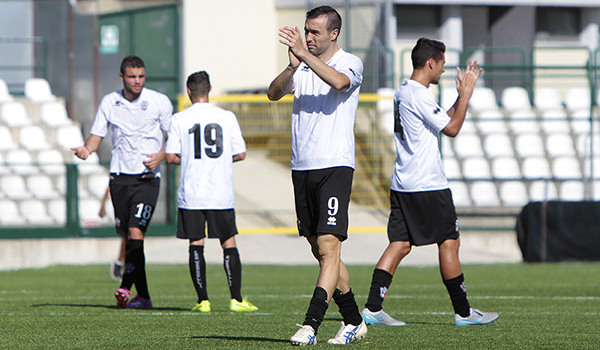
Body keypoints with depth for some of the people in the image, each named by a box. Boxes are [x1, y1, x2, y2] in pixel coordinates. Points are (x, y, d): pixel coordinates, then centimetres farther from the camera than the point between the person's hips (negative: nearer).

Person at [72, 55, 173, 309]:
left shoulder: (159, 102, -1)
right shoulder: (109, 102, 6)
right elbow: (97, 134, 10)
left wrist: (161, 155, -13)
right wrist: (86, 149, -12)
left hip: (147, 177, -3)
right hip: (119, 175, 3)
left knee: (136, 231, -18)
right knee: (128, 235, 5)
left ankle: (126, 287, -25)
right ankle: (143, 296, 13)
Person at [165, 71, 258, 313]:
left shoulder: (180, 120, -2)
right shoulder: (227, 118, 1)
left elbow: (171, 157, -4)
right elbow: (240, 154, 3)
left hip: (191, 193, -1)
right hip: (221, 193, 1)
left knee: (196, 245, 4)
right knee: (229, 243, 7)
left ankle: (203, 300, 0)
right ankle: (236, 299, 2)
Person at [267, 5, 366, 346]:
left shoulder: (351, 63, -2)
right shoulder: (303, 65, 13)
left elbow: (339, 81, -25)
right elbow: (273, 93, -3)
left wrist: (305, 54, -29)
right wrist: (293, 66, -20)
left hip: (335, 166, -6)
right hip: (302, 168, 6)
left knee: (328, 247, -15)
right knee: (321, 251, 10)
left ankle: (311, 325, -19)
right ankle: (354, 322, 20)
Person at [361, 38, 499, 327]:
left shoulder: (402, 93, 16)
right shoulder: (419, 95, -15)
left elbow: (444, 120, 25)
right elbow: (452, 128, -14)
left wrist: (463, 94, 21)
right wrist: (465, 95, -4)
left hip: (402, 184, 9)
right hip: (428, 184, -9)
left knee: (400, 244, 5)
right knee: (449, 242, 1)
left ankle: (373, 308, -5)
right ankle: (463, 311, 7)